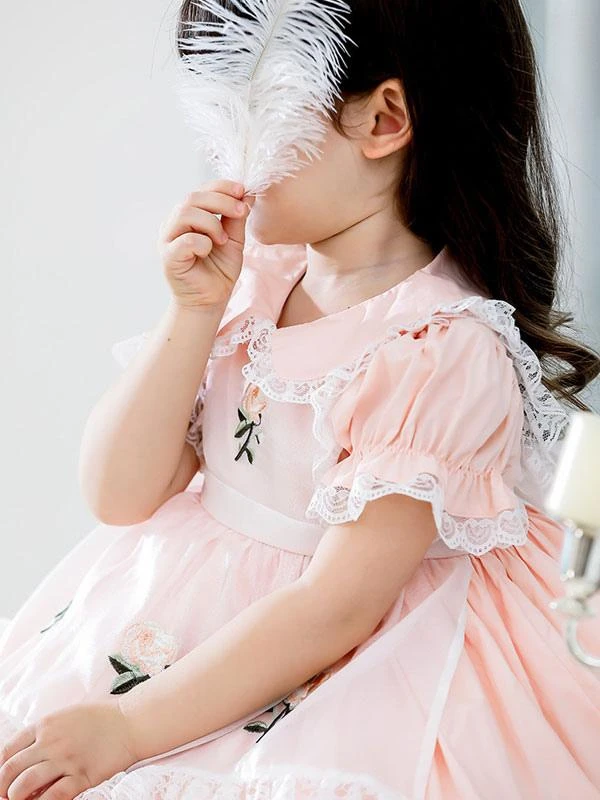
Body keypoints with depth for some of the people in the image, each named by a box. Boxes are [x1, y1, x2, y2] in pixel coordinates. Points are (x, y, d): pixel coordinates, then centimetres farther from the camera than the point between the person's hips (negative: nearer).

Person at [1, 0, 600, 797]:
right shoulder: (255, 270, 1)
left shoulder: (447, 350, -18)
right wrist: (195, 311, -11)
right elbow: (119, 495, 0)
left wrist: (127, 725, -23)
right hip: (183, 602, 6)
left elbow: (335, 606, -21)